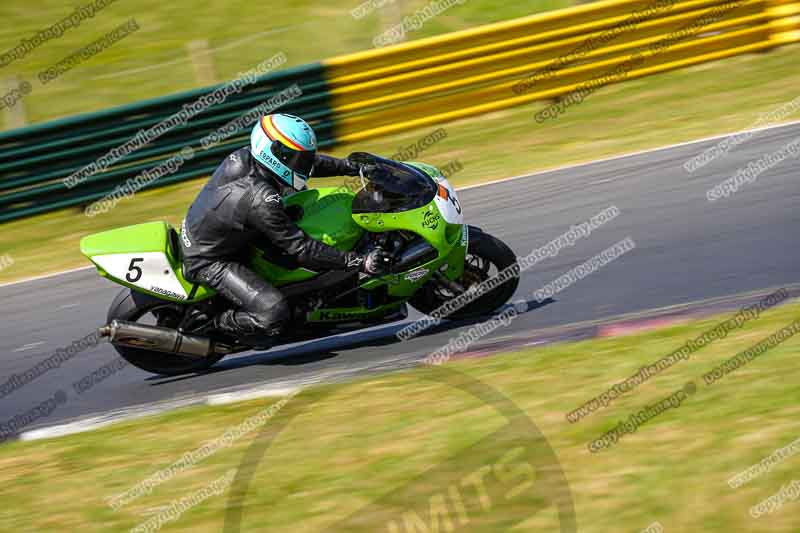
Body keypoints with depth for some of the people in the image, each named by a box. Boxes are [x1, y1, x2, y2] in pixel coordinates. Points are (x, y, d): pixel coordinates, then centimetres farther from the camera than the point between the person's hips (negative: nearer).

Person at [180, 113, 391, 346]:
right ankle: (221, 325, 7)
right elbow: (301, 249, -29)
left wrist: (349, 166, 8)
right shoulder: (261, 202, -33)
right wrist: (359, 262, -30)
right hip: (207, 262, -9)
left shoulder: (243, 157, -10)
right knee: (275, 313, -24)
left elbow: (307, 162, 8)